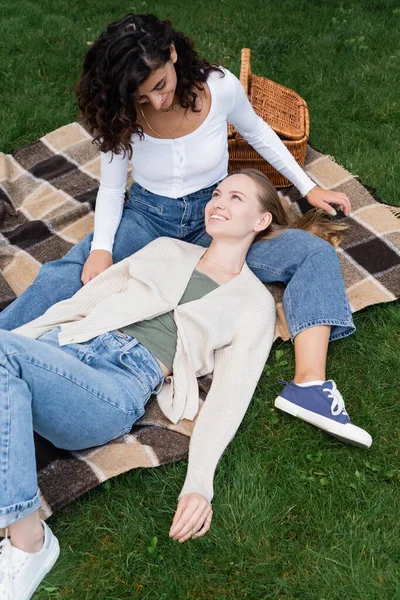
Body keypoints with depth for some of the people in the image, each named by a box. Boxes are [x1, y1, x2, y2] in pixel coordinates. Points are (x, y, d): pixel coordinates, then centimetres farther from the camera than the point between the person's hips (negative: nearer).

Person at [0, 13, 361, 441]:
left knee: (315, 253, -23)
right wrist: (102, 248, -22)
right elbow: (111, 189, -4)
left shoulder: (221, 87, -16)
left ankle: (308, 386, -39)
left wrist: (307, 187, 6)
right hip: (148, 216, 0)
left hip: (212, 216, 0)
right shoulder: (122, 115, -14)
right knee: (62, 276, -28)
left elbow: (258, 133, 4)